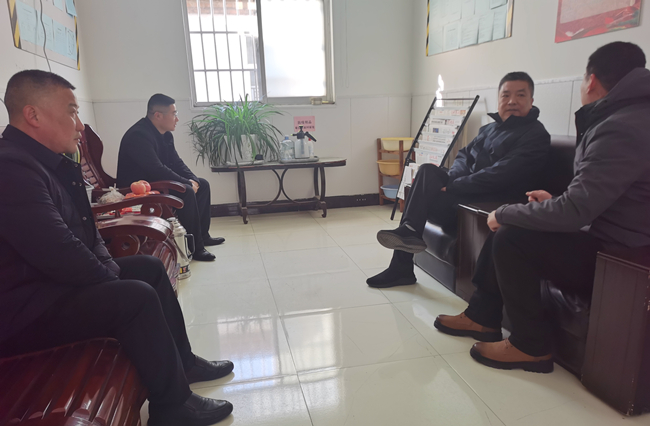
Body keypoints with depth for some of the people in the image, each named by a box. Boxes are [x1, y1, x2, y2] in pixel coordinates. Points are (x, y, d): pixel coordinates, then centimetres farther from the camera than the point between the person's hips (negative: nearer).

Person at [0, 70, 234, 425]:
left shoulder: (51, 161, 9)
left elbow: (84, 229, 15)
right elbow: (59, 253, -30)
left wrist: (110, 267, 0)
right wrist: (113, 281, -15)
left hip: (54, 280, 11)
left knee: (149, 267, 10)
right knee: (138, 297, -24)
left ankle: (182, 362, 19)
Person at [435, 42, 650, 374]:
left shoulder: (621, 128, -23)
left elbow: (573, 212, -28)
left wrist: (503, 213, -14)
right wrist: (555, 201, 9)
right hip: (605, 236, 10)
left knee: (510, 239, -18)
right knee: (503, 228, 5)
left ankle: (531, 347, -4)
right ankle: (482, 316, 14)